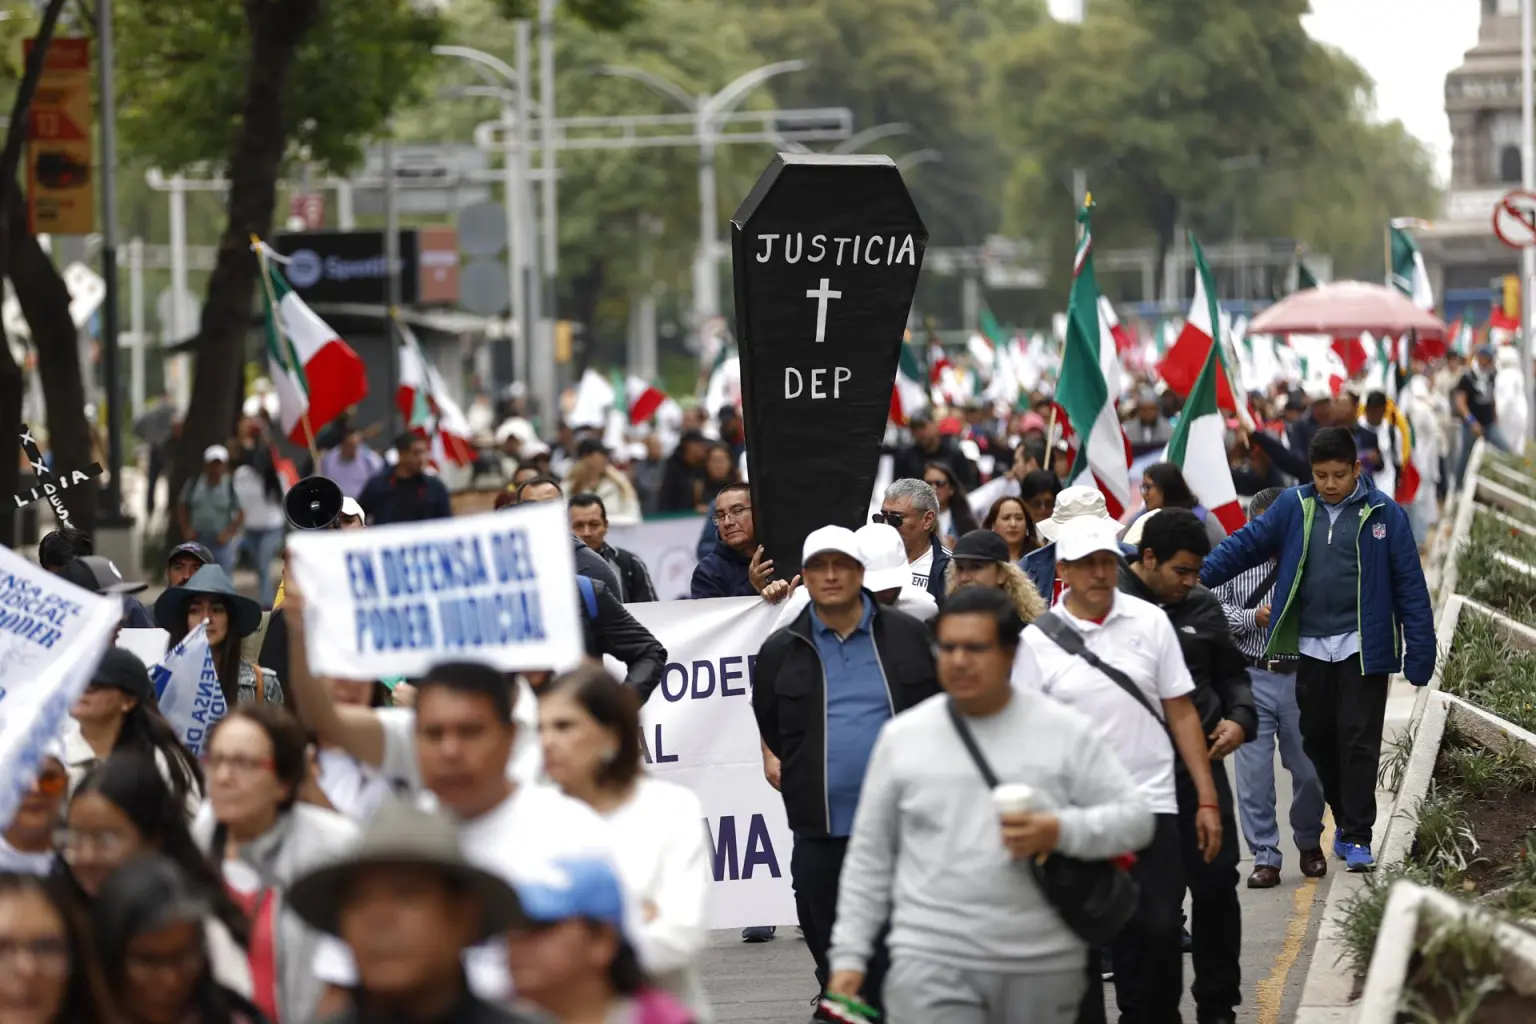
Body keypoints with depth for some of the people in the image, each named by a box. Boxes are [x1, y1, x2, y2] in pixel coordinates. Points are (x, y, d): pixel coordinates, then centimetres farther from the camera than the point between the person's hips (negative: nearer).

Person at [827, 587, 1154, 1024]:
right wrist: (849, 954, 6)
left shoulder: (1066, 732, 1)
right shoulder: (902, 737, 5)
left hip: (1044, 966, 1)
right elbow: (870, 856, 11)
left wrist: (1062, 832, -19)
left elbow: (1135, 818, 0)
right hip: (931, 963, 0)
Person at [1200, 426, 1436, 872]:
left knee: (1358, 742, -5)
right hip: (1308, 648, 3)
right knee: (1318, 740, 11)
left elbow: (1409, 583, -2)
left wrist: (1420, 651, -6)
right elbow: (1245, 544, 1)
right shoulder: (1294, 507, 4)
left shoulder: (1383, 514, -3)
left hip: (1362, 650, -3)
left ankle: (1357, 836, 1)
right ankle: (1345, 821, 28)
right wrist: (1198, 576, -14)